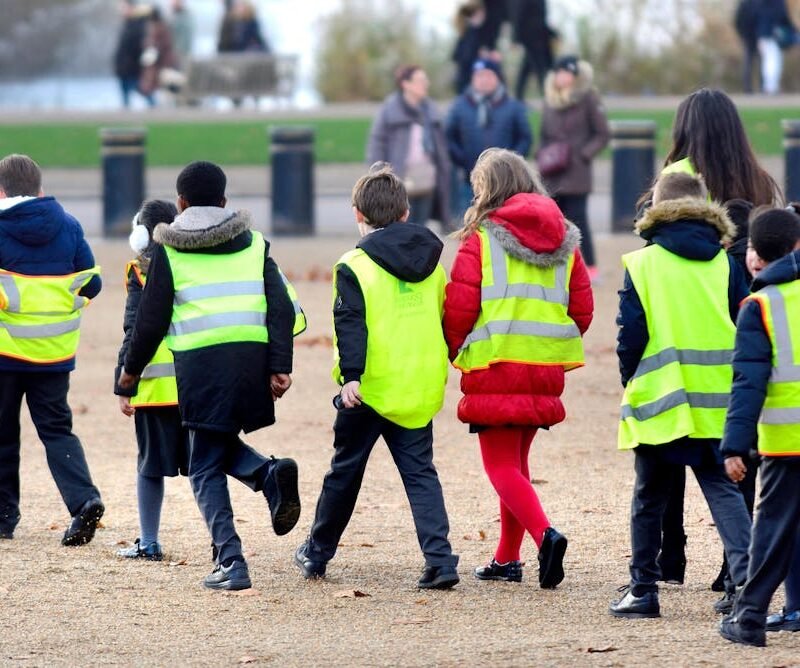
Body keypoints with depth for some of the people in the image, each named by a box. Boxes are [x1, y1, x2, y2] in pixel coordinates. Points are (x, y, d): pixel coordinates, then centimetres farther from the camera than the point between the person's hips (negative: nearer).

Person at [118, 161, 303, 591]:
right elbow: (282, 308, 6)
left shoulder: (168, 249, 7)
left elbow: (151, 318, 6)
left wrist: (131, 369, 19)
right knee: (223, 443, 25)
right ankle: (272, 474, -6)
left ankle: (230, 562, -9)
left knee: (206, 468, 5)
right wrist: (280, 367, 3)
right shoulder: (253, 243, 16)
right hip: (253, 357, 3)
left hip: (200, 360, -3)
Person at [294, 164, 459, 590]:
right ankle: (439, 559, -11)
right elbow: (443, 317, 19)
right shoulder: (430, 260, 9)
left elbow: (351, 326, -19)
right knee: (420, 472, 5)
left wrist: (350, 376, -25)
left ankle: (316, 553, 27)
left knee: (345, 471, 11)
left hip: (370, 390, -4)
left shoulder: (355, 266, -8)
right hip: (420, 389, 4)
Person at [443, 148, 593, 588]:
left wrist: (455, 350, 7)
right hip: (545, 370, 6)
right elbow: (583, 308, 9)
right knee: (516, 460, 19)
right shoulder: (564, 241, 9)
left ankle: (544, 534, -26)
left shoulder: (481, 239, -8)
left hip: (494, 366, -6)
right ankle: (507, 558, 21)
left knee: (501, 466, -3)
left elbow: (459, 308, -10)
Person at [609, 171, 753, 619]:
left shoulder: (642, 264, -4)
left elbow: (631, 334, -6)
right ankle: (747, 577, -18)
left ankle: (643, 591, 16)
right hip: (717, 403, 2)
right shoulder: (725, 263, 4)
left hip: (659, 401, -2)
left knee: (649, 499, 11)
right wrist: (739, 387, 18)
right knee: (723, 490, 2)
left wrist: (630, 381, 11)